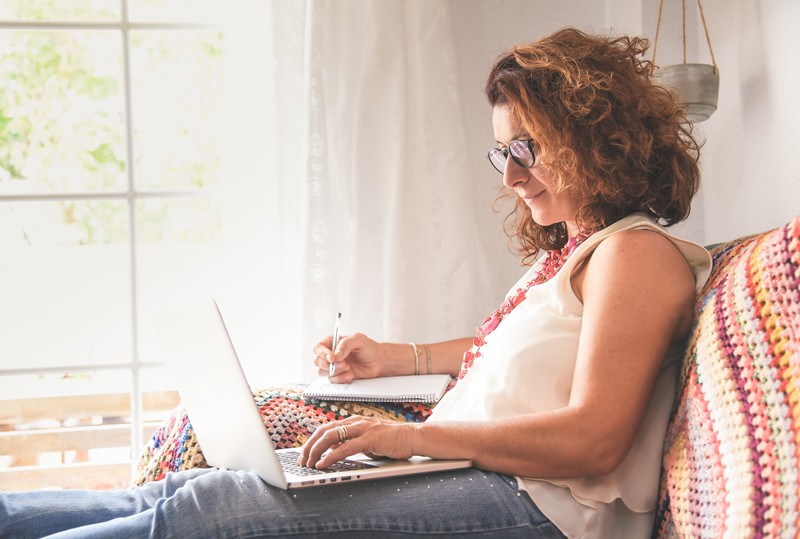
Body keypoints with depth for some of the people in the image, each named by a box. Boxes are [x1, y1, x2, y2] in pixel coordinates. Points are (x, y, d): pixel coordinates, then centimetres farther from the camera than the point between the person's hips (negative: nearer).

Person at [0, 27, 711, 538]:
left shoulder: (636, 251, -9)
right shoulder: (566, 249, 21)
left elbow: (592, 441, -18)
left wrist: (416, 436, -20)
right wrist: (397, 359, 28)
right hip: (465, 472, 9)